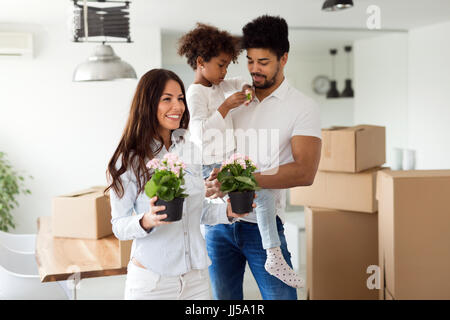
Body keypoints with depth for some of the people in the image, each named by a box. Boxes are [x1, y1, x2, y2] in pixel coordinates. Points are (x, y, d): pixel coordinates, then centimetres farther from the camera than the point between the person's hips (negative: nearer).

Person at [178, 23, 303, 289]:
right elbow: (200, 133, -24)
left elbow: (236, 83, 35)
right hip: (214, 167, -10)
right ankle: (274, 257, -19)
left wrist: (247, 88, 13)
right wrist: (226, 106, -23)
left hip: (227, 161, 10)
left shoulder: (217, 87, 14)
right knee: (264, 192, -22)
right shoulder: (196, 92, -12)